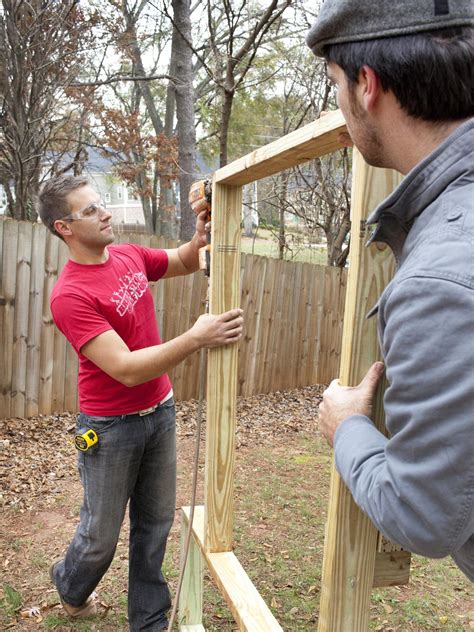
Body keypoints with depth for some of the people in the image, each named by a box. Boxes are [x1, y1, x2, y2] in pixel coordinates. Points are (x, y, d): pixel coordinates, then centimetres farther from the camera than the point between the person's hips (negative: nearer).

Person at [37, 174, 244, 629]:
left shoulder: (130, 256, 0)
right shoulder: (70, 296, -22)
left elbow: (182, 262, 18)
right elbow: (127, 370, -27)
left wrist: (200, 239, -4)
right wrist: (196, 338, -33)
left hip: (160, 412, 6)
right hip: (111, 427, -5)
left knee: (156, 523, 15)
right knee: (102, 534, 13)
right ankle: (70, 585, 47)